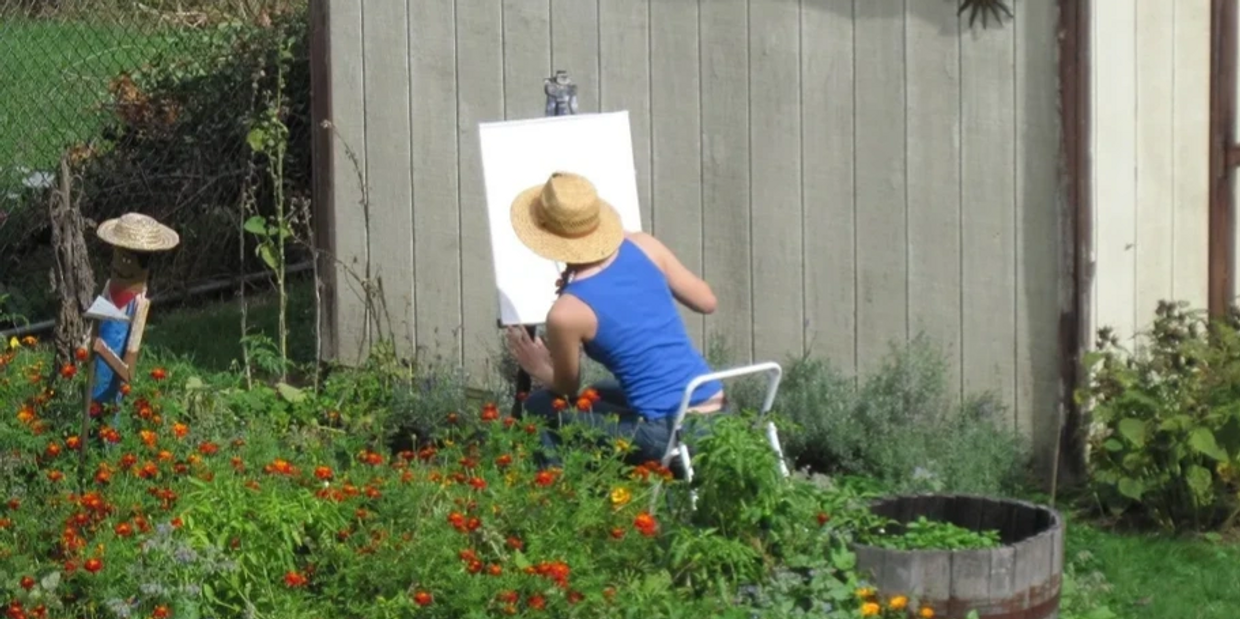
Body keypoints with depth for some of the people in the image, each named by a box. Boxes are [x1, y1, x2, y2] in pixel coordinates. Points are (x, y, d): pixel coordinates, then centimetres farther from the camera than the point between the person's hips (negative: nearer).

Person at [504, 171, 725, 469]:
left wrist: (541, 371, 27)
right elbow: (706, 301, 15)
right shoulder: (643, 246, 0)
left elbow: (567, 392, 5)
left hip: (669, 437, -6)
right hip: (718, 415, 6)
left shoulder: (566, 313, -12)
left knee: (540, 408, 11)